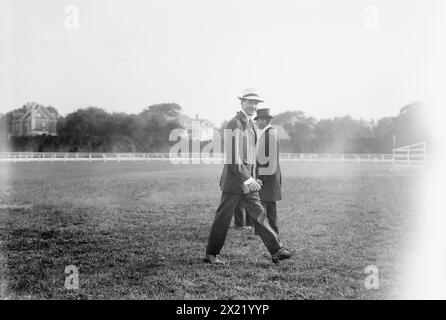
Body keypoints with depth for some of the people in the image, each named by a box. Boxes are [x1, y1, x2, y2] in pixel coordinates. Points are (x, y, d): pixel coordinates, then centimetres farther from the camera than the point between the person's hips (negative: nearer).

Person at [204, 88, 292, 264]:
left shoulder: (249, 123, 14)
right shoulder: (234, 124, -15)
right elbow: (233, 156, -22)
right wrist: (248, 179, -25)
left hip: (246, 179, 9)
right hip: (234, 180, -9)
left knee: (258, 214, 6)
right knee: (223, 217, 1)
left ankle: (276, 251, 6)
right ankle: (211, 254, 14)